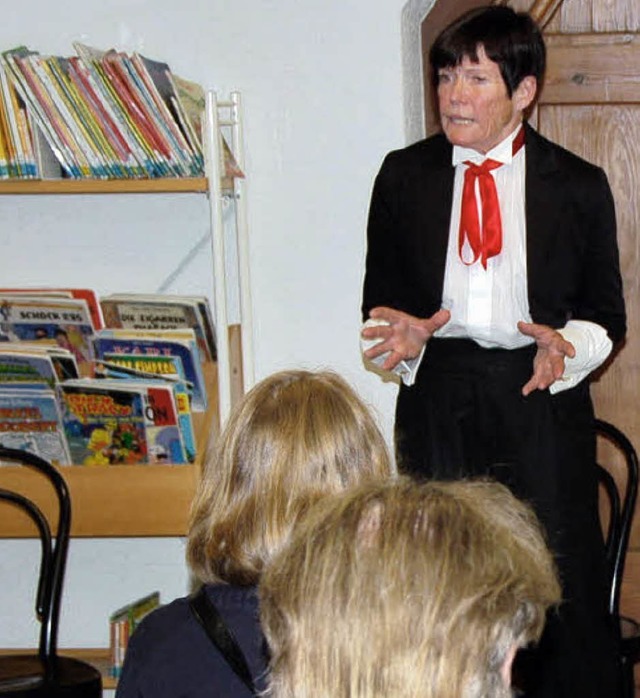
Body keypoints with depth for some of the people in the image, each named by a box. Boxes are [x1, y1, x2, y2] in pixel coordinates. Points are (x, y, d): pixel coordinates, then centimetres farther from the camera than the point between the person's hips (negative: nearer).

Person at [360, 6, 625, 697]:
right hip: (437, 403, 2)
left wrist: (567, 343, -13)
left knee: (565, 586, -3)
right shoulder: (404, 176, 9)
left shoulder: (579, 185, 5)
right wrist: (405, 333, -8)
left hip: (542, 402, -1)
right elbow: (380, 297, 14)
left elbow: (607, 314, 8)